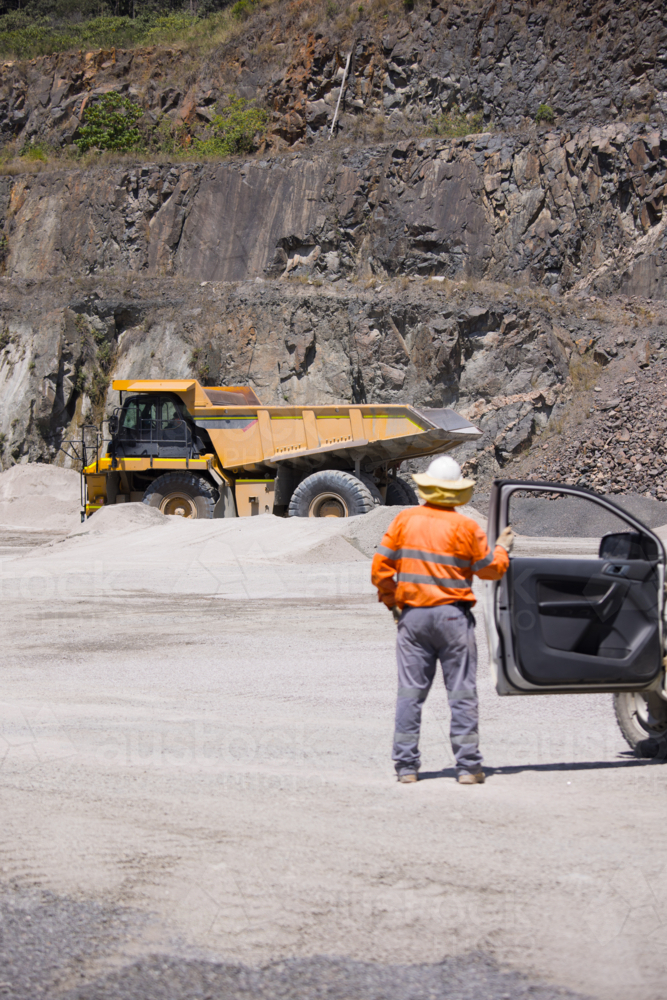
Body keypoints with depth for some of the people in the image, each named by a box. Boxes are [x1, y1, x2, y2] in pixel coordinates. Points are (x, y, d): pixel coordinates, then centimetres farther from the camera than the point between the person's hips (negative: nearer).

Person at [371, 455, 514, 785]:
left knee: (410, 692, 6)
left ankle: (406, 764, 4)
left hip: (413, 614, 2)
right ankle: (468, 766, 1)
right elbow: (490, 569, 5)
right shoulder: (466, 527, -5)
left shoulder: (405, 520, 2)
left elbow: (381, 566, 2)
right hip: (453, 615, -2)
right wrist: (502, 548, 25)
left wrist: (391, 600, 16)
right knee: (462, 692, 2)